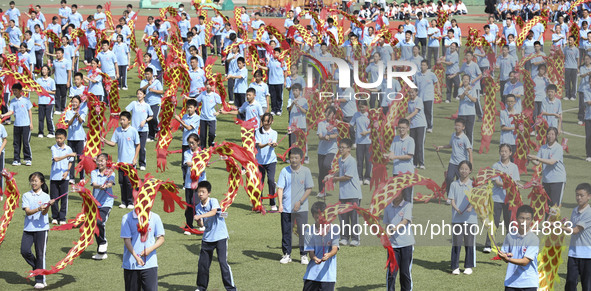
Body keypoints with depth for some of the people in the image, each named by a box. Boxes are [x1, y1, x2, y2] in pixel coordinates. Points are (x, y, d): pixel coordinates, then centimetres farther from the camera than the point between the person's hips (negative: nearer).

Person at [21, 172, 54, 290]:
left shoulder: (45, 196, 1)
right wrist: (38, 209, -26)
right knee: (24, 251, -8)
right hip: (28, 228, 2)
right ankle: (36, 267, 20)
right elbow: (27, 211, -8)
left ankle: (40, 280, 4)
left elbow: (44, 213, -10)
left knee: (40, 253, -3)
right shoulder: (26, 196, 5)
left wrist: (48, 206, -32)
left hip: (41, 228, -2)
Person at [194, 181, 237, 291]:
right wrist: (198, 221, -24)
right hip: (207, 238, 5)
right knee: (202, 263, 9)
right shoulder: (198, 207, 4)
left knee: (223, 262, -10)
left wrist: (200, 216, -40)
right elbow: (201, 224, -2)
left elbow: (213, 212, -31)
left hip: (220, 236, -5)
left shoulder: (213, 201, -10)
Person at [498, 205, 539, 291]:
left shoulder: (534, 239, -8)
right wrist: (504, 256, -13)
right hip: (510, 283, 4)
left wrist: (508, 259, -27)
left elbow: (525, 261, -14)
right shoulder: (510, 236, 6)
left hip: (529, 284, -4)